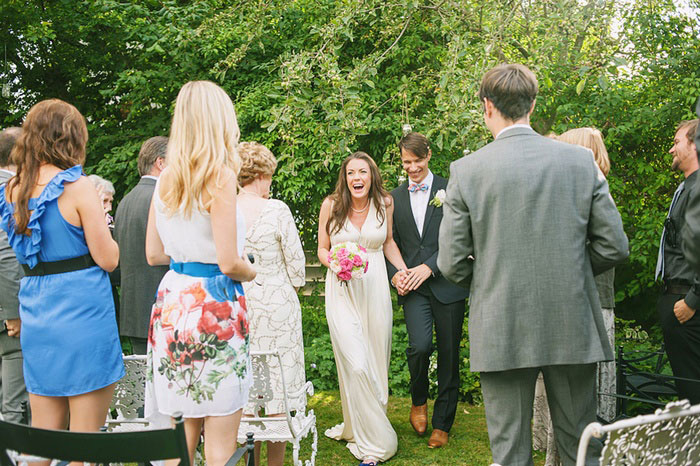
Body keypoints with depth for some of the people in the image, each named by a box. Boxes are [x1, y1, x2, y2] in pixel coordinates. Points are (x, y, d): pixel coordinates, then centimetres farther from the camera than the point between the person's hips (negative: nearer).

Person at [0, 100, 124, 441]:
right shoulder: (77, 187, -12)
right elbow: (108, 259, -11)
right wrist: (101, 230, 7)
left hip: (35, 311, 6)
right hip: (82, 309, -6)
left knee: (42, 434, 15)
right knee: (85, 437, 3)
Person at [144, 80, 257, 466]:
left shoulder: (165, 180, 6)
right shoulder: (219, 177, -13)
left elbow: (153, 255, 12)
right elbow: (229, 263, -16)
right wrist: (250, 272, 4)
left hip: (173, 300, 7)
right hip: (213, 308, -7)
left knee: (182, 430, 16)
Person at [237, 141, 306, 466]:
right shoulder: (277, 210, -14)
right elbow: (296, 263, -8)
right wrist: (294, 283, 12)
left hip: (236, 306, 4)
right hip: (276, 304, -3)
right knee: (279, 387, 7)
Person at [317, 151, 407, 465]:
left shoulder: (385, 203, 3)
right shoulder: (331, 205, -3)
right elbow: (322, 249, 6)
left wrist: (404, 270, 4)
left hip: (375, 290, 3)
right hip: (342, 292, -2)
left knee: (376, 364, 7)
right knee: (356, 365, -11)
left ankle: (358, 428, 27)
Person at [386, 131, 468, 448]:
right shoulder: (395, 198, 12)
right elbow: (390, 244, 14)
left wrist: (429, 266, -15)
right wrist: (395, 274, -5)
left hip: (447, 283, -1)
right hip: (413, 287, 1)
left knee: (449, 354, 5)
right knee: (420, 345, -18)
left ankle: (442, 424, 22)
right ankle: (418, 401, 12)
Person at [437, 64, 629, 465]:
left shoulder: (467, 170, -7)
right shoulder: (582, 160, -2)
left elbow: (452, 264, -6)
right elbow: (615, 247, 0)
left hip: (502, 332, -2)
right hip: (573, 328, 2)